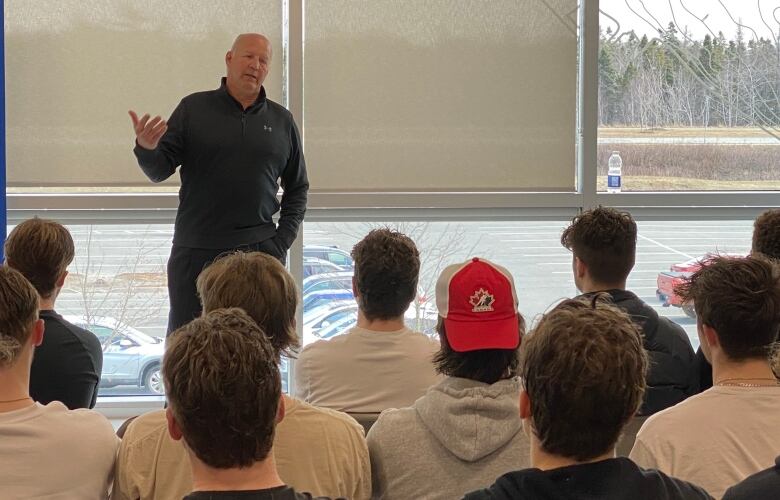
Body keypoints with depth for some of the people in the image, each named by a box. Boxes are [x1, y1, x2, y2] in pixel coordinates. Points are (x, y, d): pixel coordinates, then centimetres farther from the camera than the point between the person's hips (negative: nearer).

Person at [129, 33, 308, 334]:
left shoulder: (281, 120, 11)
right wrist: (146, 149, -22)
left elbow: (297, 188, 18)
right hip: (195, 251, -1)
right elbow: (159, 170, 0)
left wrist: (284, 239, 6)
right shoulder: (193, 109, 5)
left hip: (259, 252, 2)